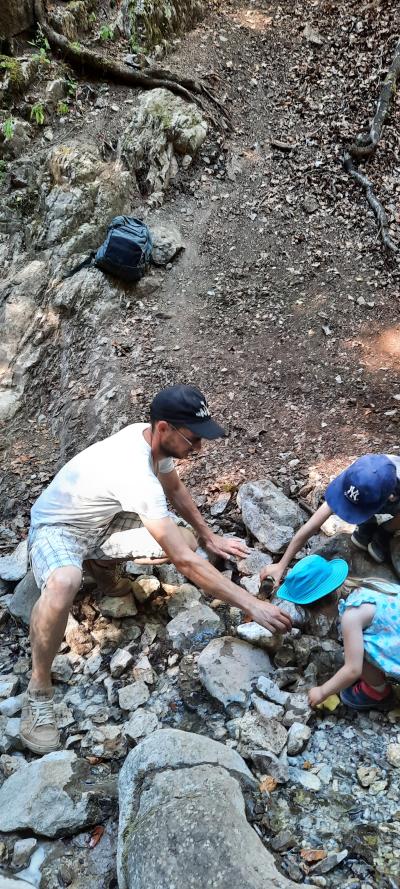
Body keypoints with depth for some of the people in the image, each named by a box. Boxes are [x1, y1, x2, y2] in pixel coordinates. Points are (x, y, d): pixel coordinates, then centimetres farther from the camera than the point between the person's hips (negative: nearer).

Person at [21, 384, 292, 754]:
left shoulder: (151, 438, -13)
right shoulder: (135, 475, -39)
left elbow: (176, 489, 10)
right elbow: (184, 562, -39)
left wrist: (208, 537, 11)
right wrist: (252, 605, -36)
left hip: (100, 522, 8)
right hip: (56, 528, -8)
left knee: (186, 541, -8)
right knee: (63, 585, -42)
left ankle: (98, 562, 15)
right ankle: (39, 688, -17)